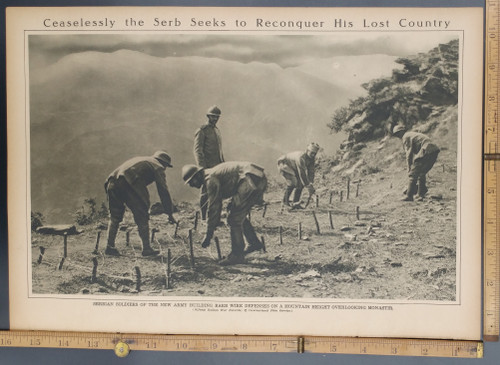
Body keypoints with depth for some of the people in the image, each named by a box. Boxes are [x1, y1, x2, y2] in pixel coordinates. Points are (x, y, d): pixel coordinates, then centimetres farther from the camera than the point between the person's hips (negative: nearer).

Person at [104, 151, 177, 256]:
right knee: (142, 217, 6)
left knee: (115, 217, 19)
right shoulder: (158, 167, 15)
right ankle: (146, 248, 8)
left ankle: (110, 247, 17)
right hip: (128, 184, -7)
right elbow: (163, 191, 10)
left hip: (112, 182, 7)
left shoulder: (140, 160, 38)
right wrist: (170, 213, 14)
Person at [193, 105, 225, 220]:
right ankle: (203, 218, 1)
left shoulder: (217, 130, 18)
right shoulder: (201, 131, -7)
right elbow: (198, 151, -13)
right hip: (207, 167, -7)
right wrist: (202, 167, -20)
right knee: (206, 192, -4)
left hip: (217, 167, 7)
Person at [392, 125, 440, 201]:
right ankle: (421, 194, 25)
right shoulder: (412, 134, 29)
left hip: (426, 152, -9)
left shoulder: (406, 137, 1)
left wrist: (409, 168, 2)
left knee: (413, 174, 0)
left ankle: (409, 196, 1)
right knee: (421, 173, 22)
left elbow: (409, 154, -4)